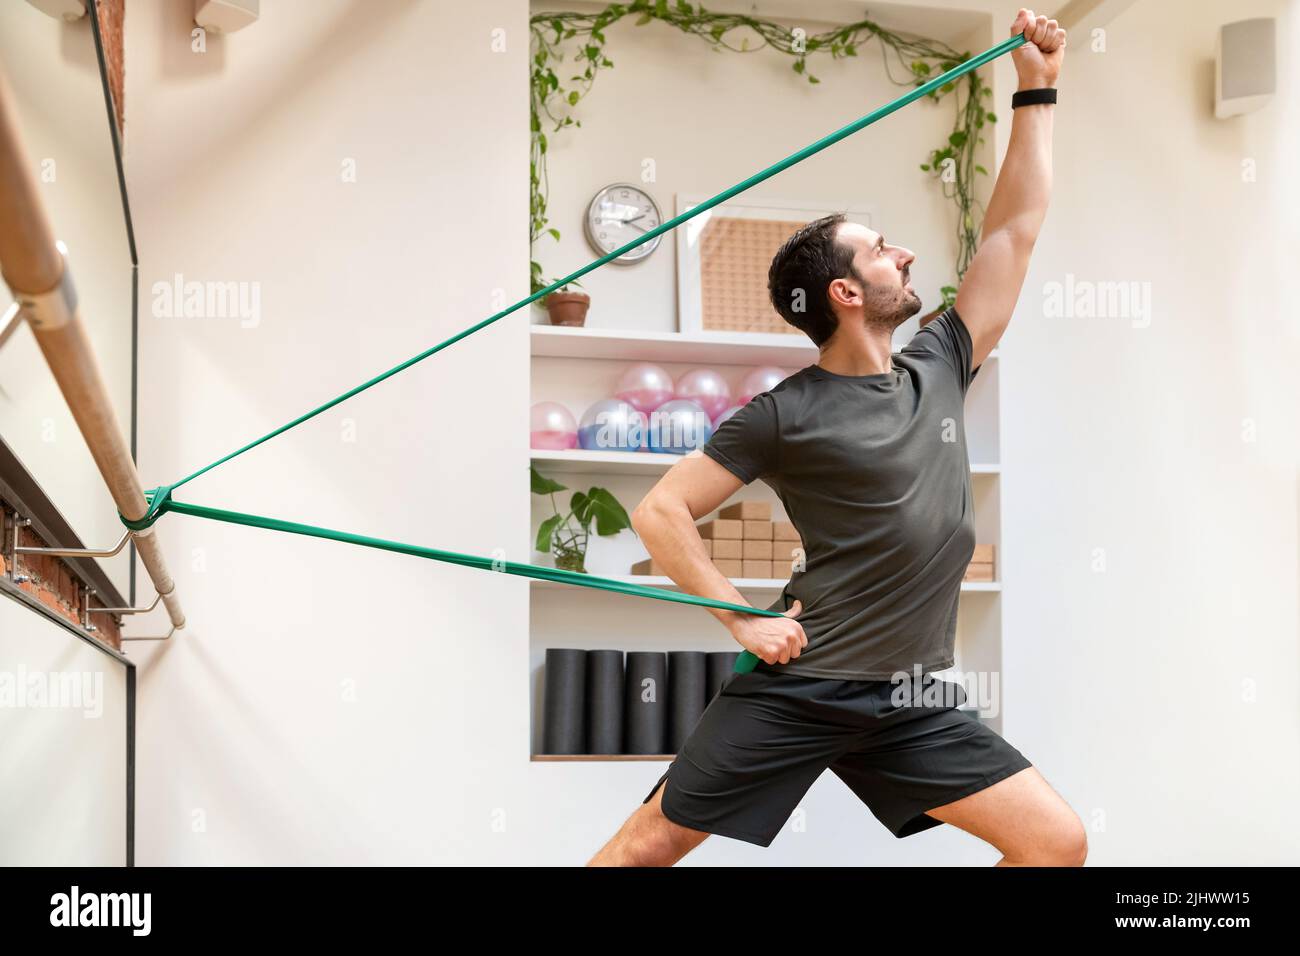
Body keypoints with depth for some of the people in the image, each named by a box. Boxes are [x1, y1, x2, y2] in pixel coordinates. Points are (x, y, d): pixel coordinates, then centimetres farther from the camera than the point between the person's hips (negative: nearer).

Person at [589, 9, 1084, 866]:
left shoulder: (939, 367, 7)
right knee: (650, 845, -1)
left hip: (908, 703, 5)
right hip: (796, 688, -5)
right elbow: (661, 512, -6)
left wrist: (1037, 90, 12)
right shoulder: (787, 415, -8)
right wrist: (741, 619, -10)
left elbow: (1013, 229, 12)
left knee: (1058, 844, -4)